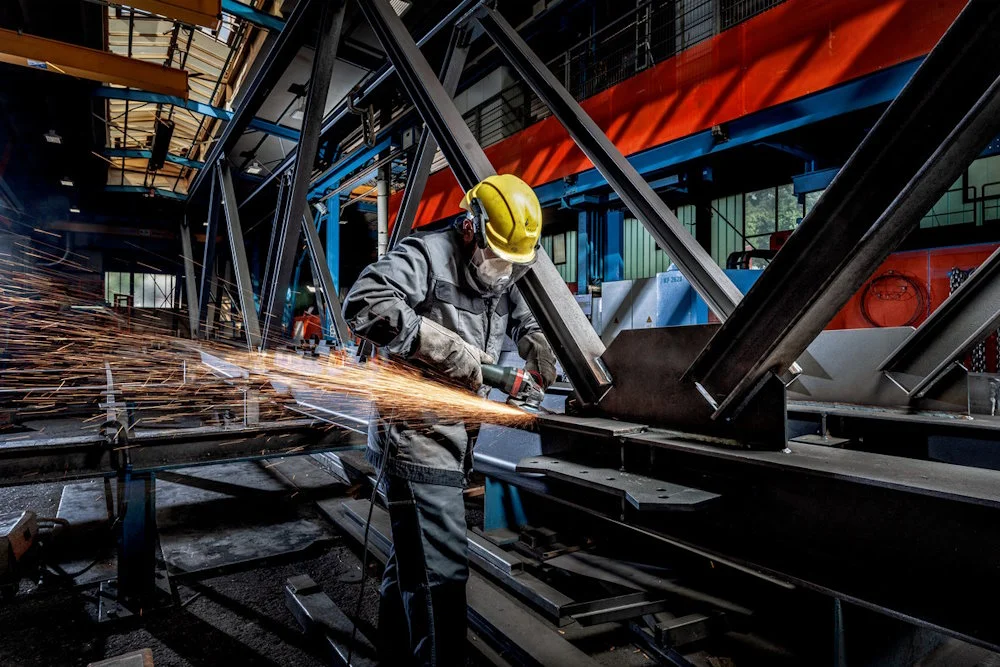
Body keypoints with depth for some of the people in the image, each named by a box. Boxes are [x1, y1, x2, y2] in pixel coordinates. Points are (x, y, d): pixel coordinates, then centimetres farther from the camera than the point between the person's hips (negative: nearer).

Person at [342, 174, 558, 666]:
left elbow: (521, 315, 33)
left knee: (412, 563, 20)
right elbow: (364, 303, -27)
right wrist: (449, 348, -26)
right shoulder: (428, 255, -12)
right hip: (415, 434, -8)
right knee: (441, 570, -9)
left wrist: (536, 347, 11)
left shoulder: (500, 279, 13)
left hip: (451, 437, 9)